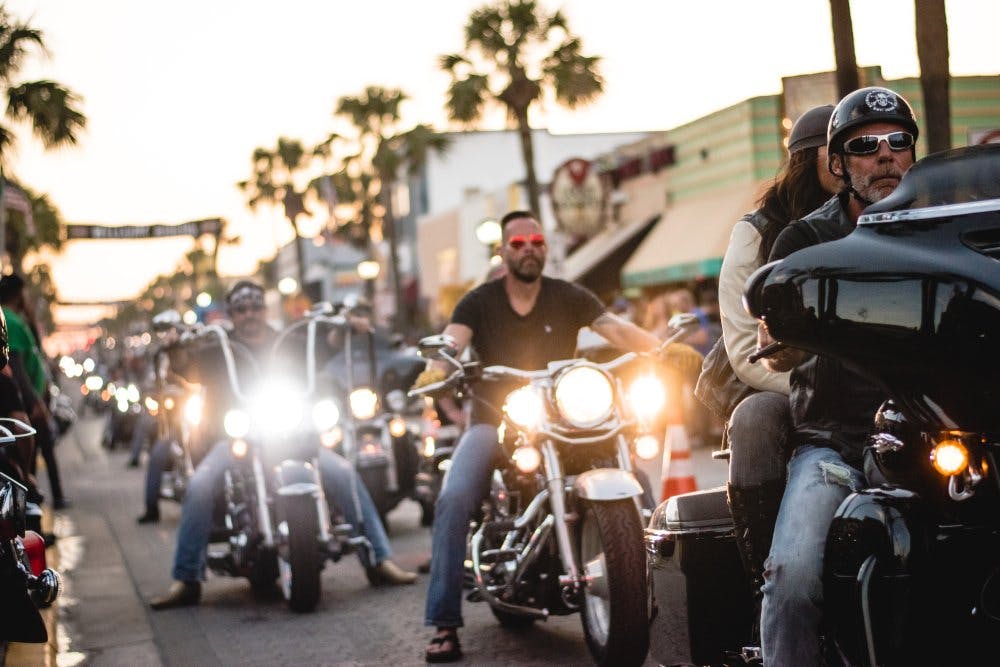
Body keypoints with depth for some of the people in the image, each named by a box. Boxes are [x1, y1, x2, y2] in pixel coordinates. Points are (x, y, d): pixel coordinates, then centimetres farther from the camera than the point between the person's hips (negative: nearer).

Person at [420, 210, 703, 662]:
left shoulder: (569, 298, 5)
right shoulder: (478, 303, 3)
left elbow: (617, 328, -9)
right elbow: (451, 341, -15)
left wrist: (665, 349, -29)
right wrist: (436, 368, -40)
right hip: (493, 422, -1)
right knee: (454, 500, -27)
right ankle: (444, 624, -25)